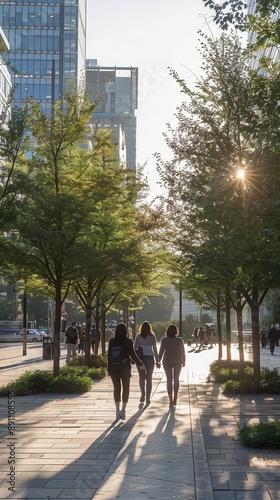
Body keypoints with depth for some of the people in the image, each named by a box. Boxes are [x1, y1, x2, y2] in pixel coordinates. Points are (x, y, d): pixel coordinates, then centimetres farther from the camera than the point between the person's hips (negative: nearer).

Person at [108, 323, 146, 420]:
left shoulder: (112, 341, -2)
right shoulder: (128, 341, -9)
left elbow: (109, 355, -1)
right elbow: (132, 355, -8)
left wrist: (109, 369, 5)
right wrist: (141, 364, 3)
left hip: (114, 368, 2)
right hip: (125, 368, -2)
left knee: (116, 388, 9)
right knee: (125, 388, 9)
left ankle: (117, 410, 7)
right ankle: (123, 409, 5)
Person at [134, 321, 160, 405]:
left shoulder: (138, 336, 1)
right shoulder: (152, 337, 0)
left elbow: (135, 348, 2)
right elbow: (155, 350, 1)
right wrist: (157, 361, 5)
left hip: (140, 357, 0)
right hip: (150, 358, 0)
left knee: (141, 377, 11)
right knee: (149, 378, 9)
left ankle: (143, 393, -12)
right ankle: (148, 398, 7)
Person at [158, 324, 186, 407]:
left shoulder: (164, 340, -7)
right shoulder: (179, 340, -8)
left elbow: (161, 352, -4)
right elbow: (182, 352, -3)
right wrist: (183, 361, 9)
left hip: (167, 362, 0)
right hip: (177, 362, 0)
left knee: (169, 380, 5)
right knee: (176, 380, 15)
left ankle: (171, 400, -3)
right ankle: (175, 399, 16)